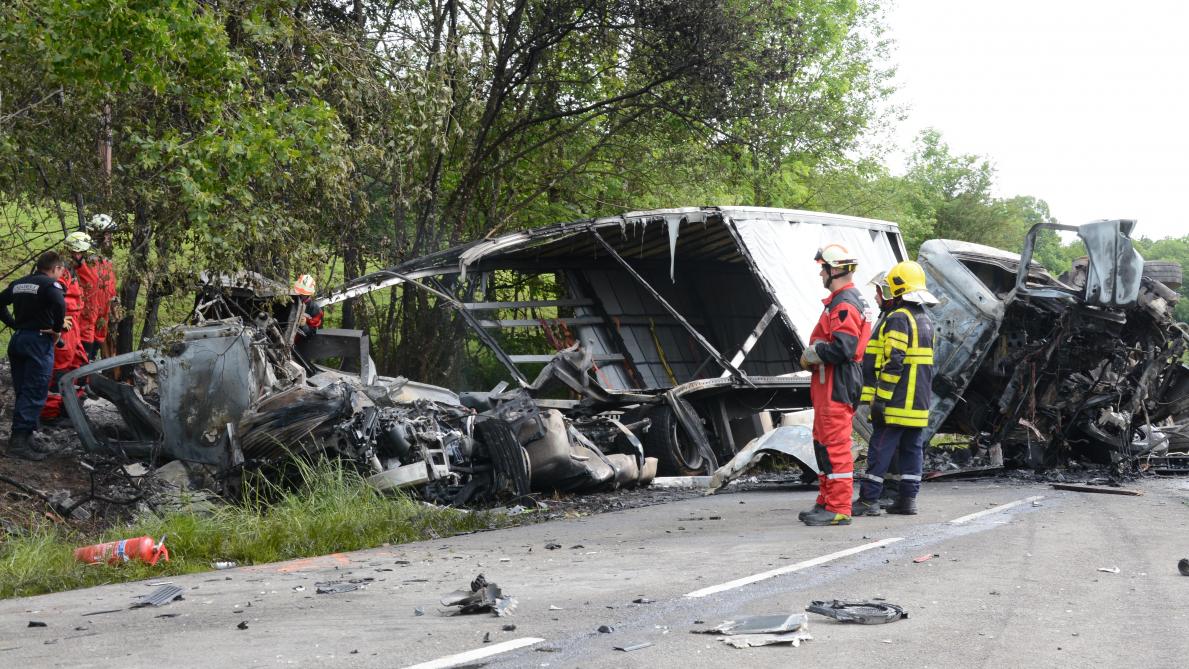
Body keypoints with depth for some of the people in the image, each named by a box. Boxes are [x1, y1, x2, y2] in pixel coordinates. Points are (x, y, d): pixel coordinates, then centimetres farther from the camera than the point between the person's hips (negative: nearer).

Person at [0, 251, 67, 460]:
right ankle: (20, 441, -15)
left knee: (22, 392, 14)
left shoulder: (18, 284, 14)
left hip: (17, 339, 8)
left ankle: (22, 436, 16)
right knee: (34, 394, -8)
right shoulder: (50, 285, -8)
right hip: (39, 341, -8)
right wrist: (57, 330, -13)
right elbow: (59, 304, -27)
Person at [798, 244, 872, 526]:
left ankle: (838, 509, -7)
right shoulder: (842, 301, 19)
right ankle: (826, 503, 24)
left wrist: (811, 354, -12)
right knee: (824, 443, 16)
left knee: (835, 446, -9)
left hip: (837, 386, -11)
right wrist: (812, 356, 8)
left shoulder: (844, 304, -16)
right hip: (829, 384, 11)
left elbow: (842, 349, -26)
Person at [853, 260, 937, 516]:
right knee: (913, 449, 10)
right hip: (920, 401, 9)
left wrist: (881, 397, -19)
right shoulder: (926, 319, 15)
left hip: (898, 400, -9)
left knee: (880, 449, -5)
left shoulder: (898, 319, -14)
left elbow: (894, 362, -20)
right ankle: (908, 500, 11)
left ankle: (869, 500, -4)